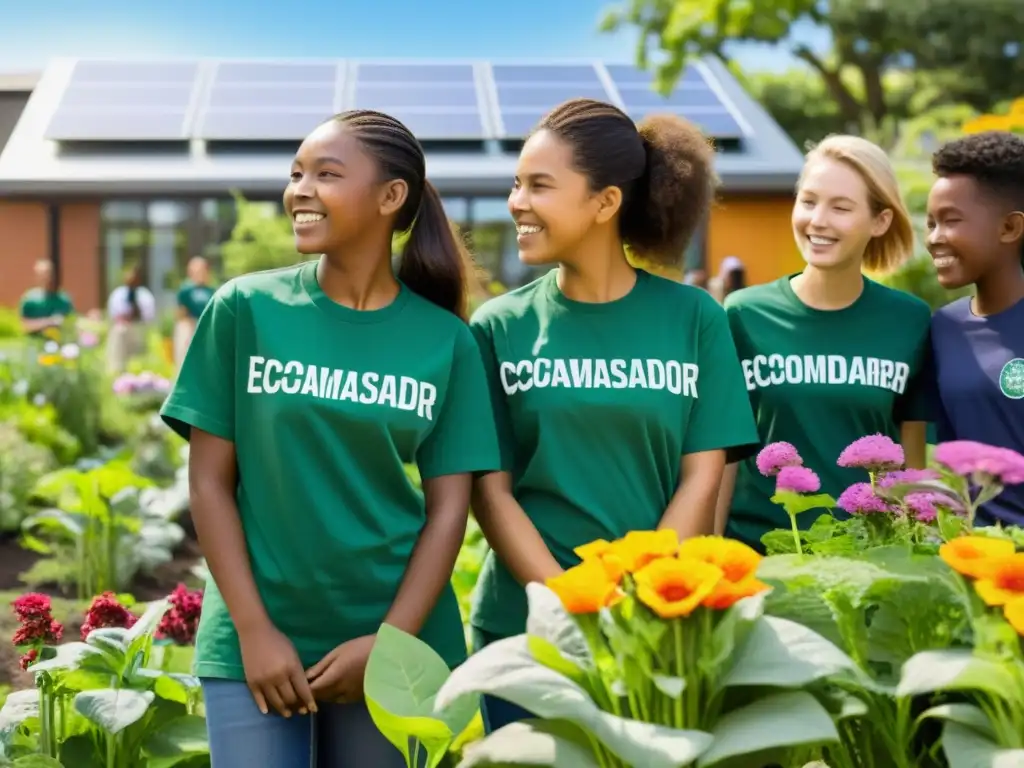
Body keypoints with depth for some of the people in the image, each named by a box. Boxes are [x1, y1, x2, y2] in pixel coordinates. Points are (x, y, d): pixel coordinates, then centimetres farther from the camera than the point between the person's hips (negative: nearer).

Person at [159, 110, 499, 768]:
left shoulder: (447, 341, -1)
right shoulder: (244, 308, -2)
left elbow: (449, 507, -1)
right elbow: (211, 480, -2)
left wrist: (391, 640, -9)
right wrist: (254, 629, -8)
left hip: (396, 641, 1)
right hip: (253, 639, 0)